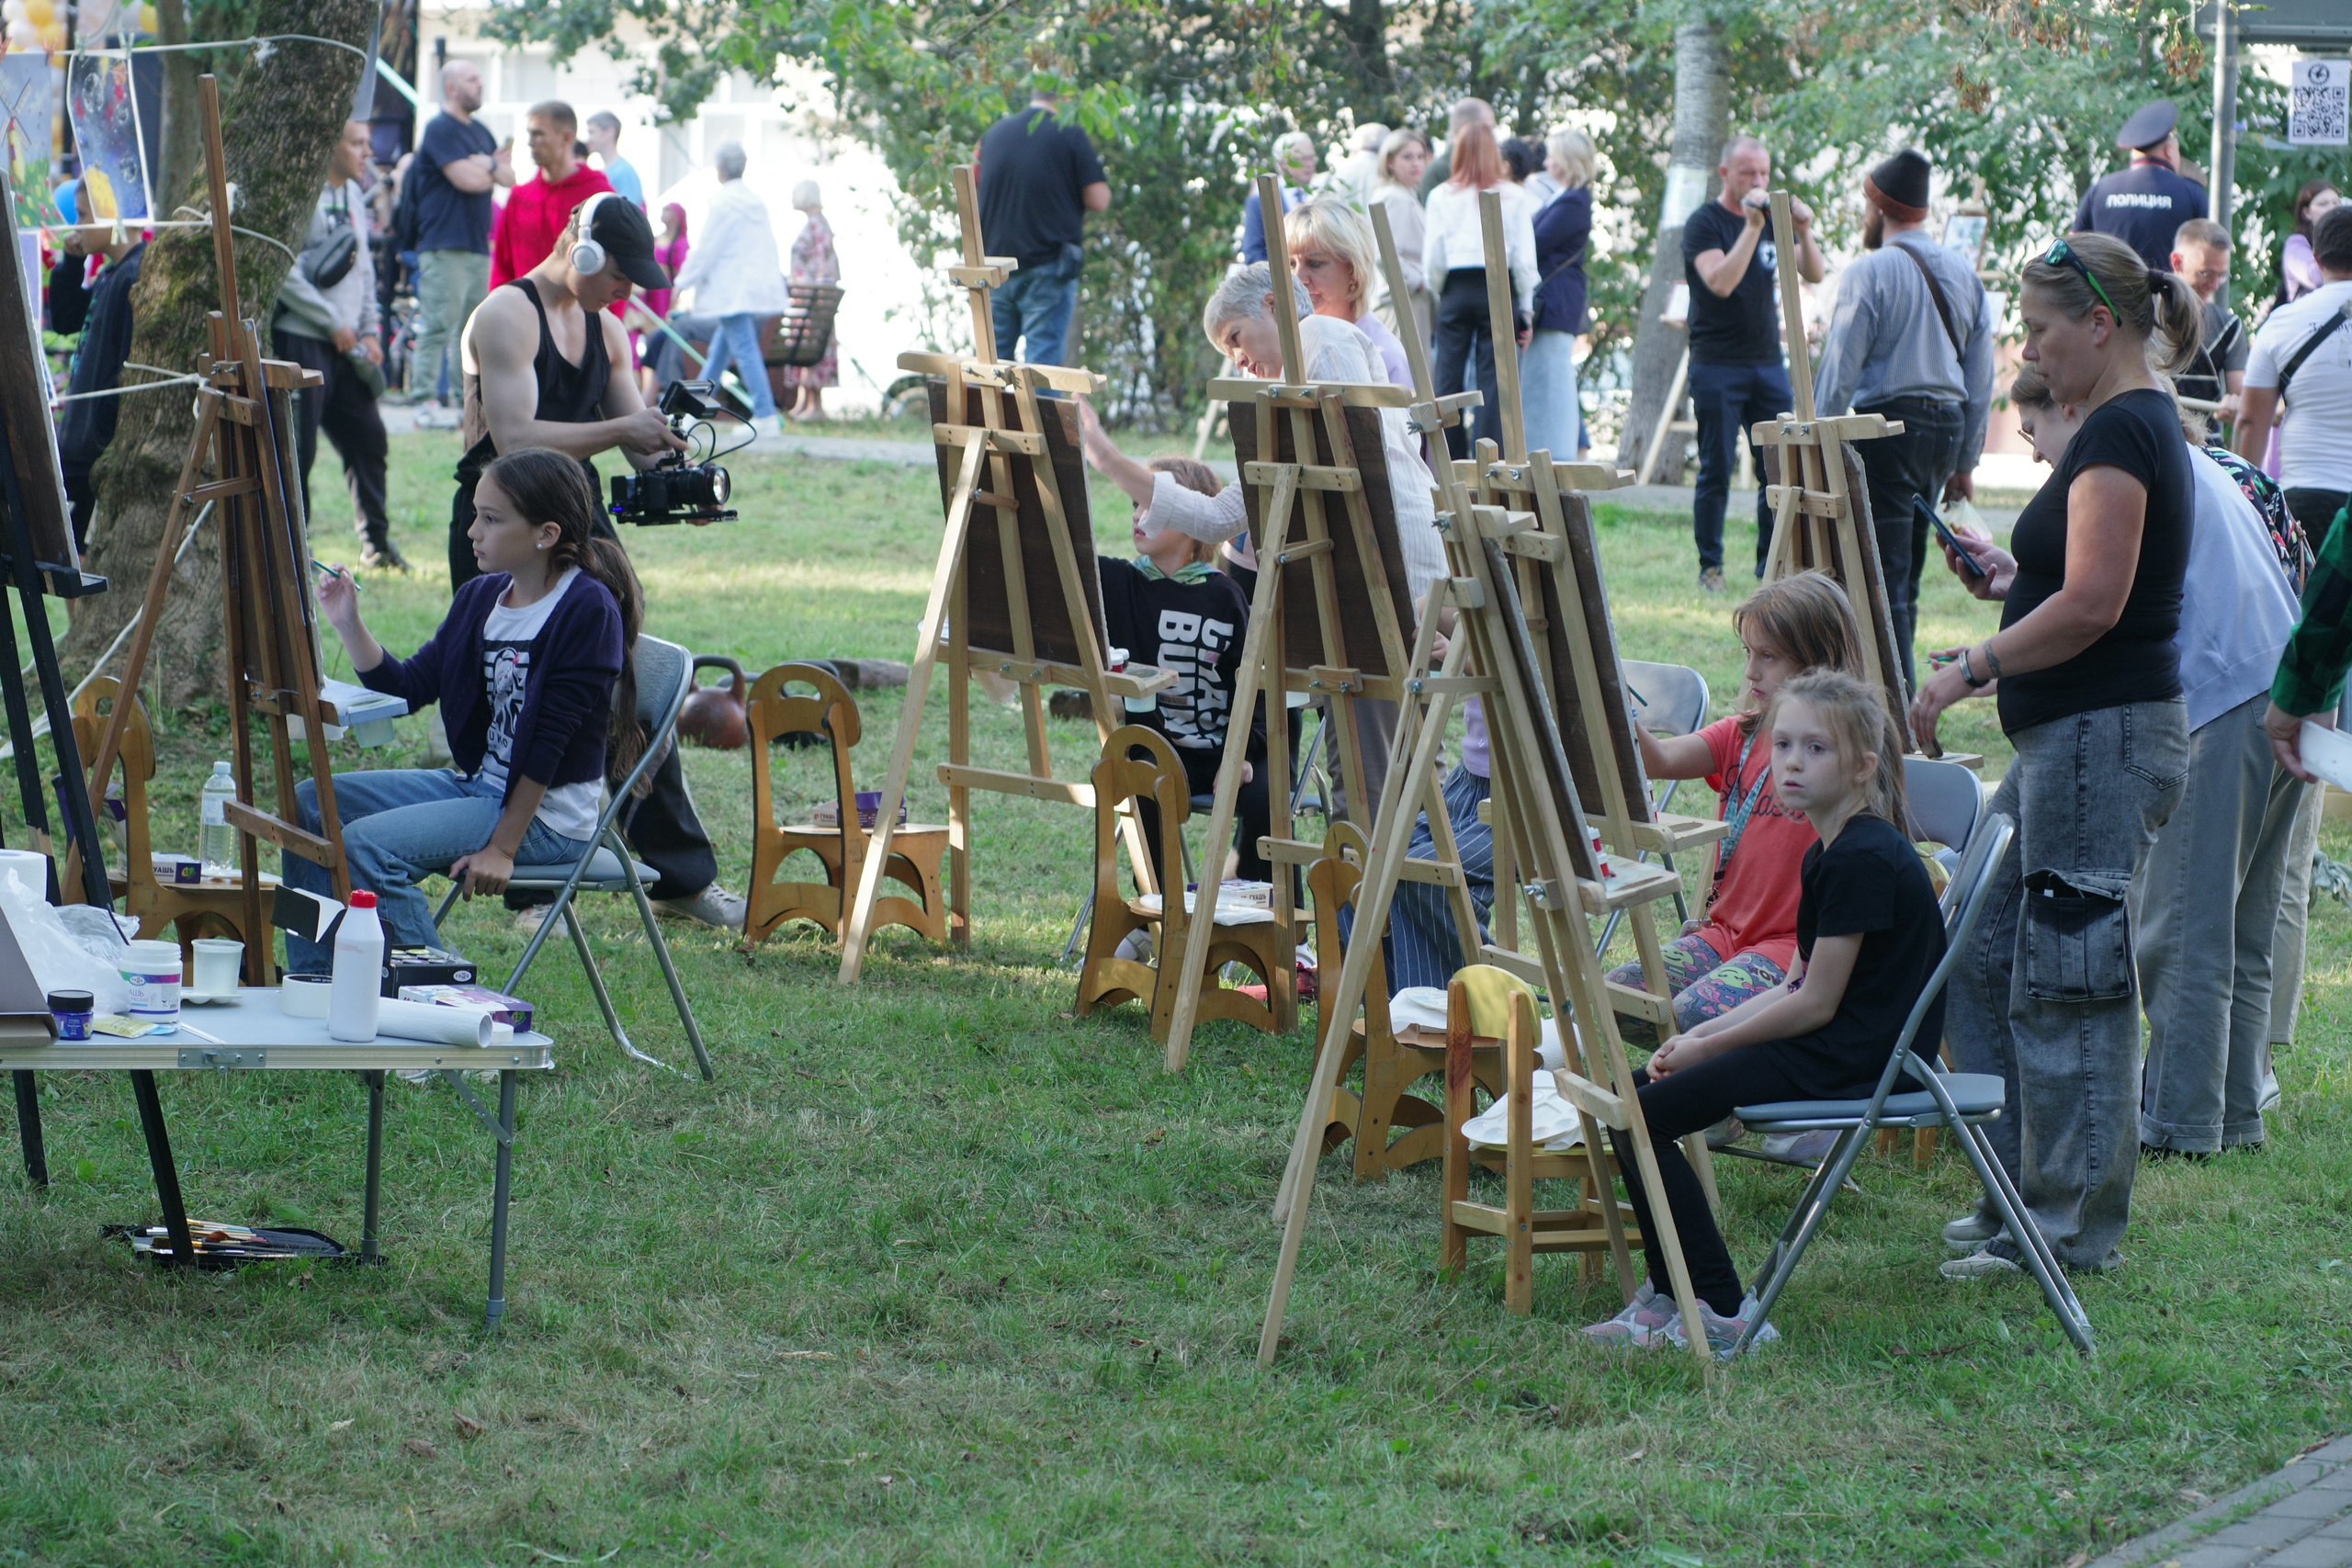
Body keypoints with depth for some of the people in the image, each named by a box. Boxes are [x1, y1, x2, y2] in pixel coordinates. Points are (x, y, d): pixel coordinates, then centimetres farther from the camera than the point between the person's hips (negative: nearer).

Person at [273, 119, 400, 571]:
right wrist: (334, 323, -14)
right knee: (297, 448, -5)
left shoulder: (354, 195, 15)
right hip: (303, 341, -8)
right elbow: (284, 271, -20)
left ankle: (376, 542, 22)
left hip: (348, 345, 8)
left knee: (369, 439, 11)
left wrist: (369, 331, 11)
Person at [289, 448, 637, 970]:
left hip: (546, 813, -9)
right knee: (310, 803, 3)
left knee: (368, 844, -24)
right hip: (475, 785, 9)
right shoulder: (480, 598, 7)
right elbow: (407, 688, 10)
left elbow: (551, 737, -19)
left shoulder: (588, 610, -17)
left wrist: (502, 848, -20)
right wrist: (349, 625, -4)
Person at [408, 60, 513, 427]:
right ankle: (427, 401, -11)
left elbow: (509, 176, 14)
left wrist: (483, 165, -5)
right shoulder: (440, 129, -8)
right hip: (445, 246, -9)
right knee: (438, 325, -10)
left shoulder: (480, 133, 20)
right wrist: (493, 167, 3)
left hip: (478, 245, 9)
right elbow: (466, 180, -18)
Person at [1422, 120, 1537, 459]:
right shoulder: (1512, 197, 2)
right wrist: (1526, 310, 10)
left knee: (1448, 380, 4)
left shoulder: (1442, 196, 4)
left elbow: (1433, 259, 3)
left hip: (1456, 291, 1)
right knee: (1493, 380, -2)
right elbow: (1525, 258, 2)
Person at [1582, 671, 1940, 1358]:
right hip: (1826, 1040, 10)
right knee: (1637, 1090, 10)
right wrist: (1702, 1034, 4)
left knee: (1643, 1116, -13)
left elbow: (1814, 1005, -19)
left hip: (1856, 1058, -10)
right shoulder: (1827, 854, 12)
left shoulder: (1866, 860, -19)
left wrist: (1706, 1047, -9)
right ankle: (1668, 1297, 12)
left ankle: (1724, 1314, -9)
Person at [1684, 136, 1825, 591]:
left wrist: (1803, 230, -10)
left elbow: (1813, 275, 7)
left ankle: (1771, 565, 8)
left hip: (1768, 362, 5)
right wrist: (1753, 226, -24)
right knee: (1716, 469, -2)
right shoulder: (1705, 223, -5)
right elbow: (1721, 282, -20)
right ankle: (1710, 566, 5)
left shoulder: (1771, 218, 13)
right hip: (1717, 363, -5)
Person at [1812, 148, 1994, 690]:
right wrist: (1966, 460, 19)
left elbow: (1839, 372, -11)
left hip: (1885, 426, -7)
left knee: (1883, 574, -6)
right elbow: (1981, 376, 13)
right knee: (1906, 574, 16)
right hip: (1946, 426, 7)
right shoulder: (1963, 274, 11)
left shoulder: (1868, 273, -9)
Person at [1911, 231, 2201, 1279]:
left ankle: (2072, 1229, 4)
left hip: (2103, 739, -11)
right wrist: (2010, 578, 14)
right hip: (2074, 737, 11)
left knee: (2066, 981, -4)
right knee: (1982, 958, 15)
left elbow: (2092, 606, -23)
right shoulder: (2143, 426, 16)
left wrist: (1971, 669, -17)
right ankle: (2027, 1191, 22)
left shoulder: (2120, 432, -16)